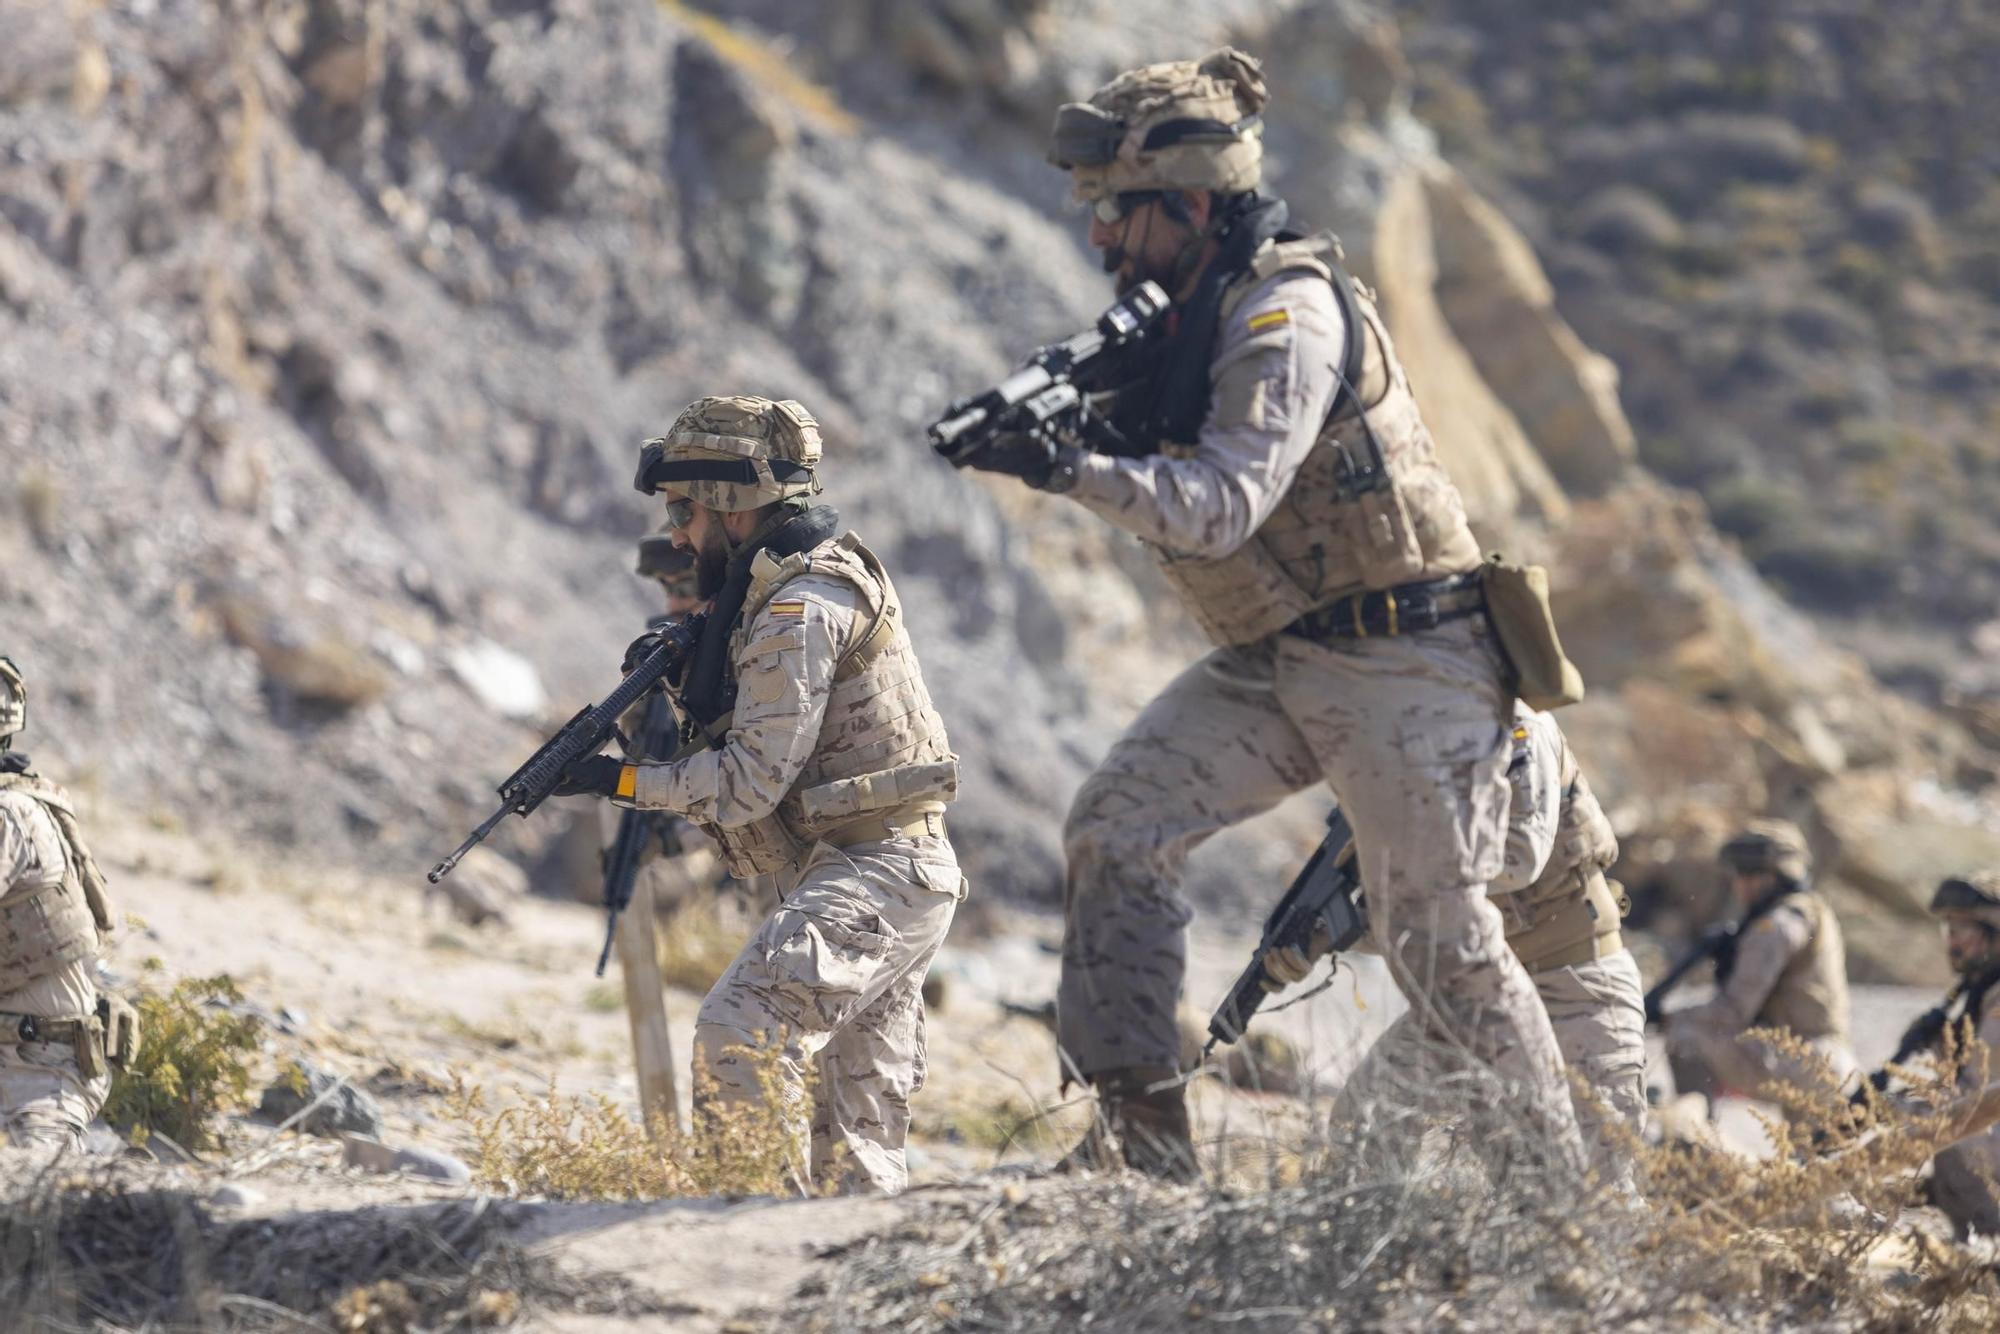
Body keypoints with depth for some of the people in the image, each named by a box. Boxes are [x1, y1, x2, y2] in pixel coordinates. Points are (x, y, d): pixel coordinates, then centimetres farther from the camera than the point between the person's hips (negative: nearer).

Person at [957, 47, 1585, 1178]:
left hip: (1401, 664, -9)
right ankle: (1140, 1135, -5)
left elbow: (1225, 506, -27)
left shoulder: (1289, 314, -19)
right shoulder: (1192, 311, 10)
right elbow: (1174, 478, 13)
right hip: (1274, 661, 9)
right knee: (1119, 828, -7)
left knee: (1440, 939, -5)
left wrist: (1073, 471, -38)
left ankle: (1557, 1180, 9)